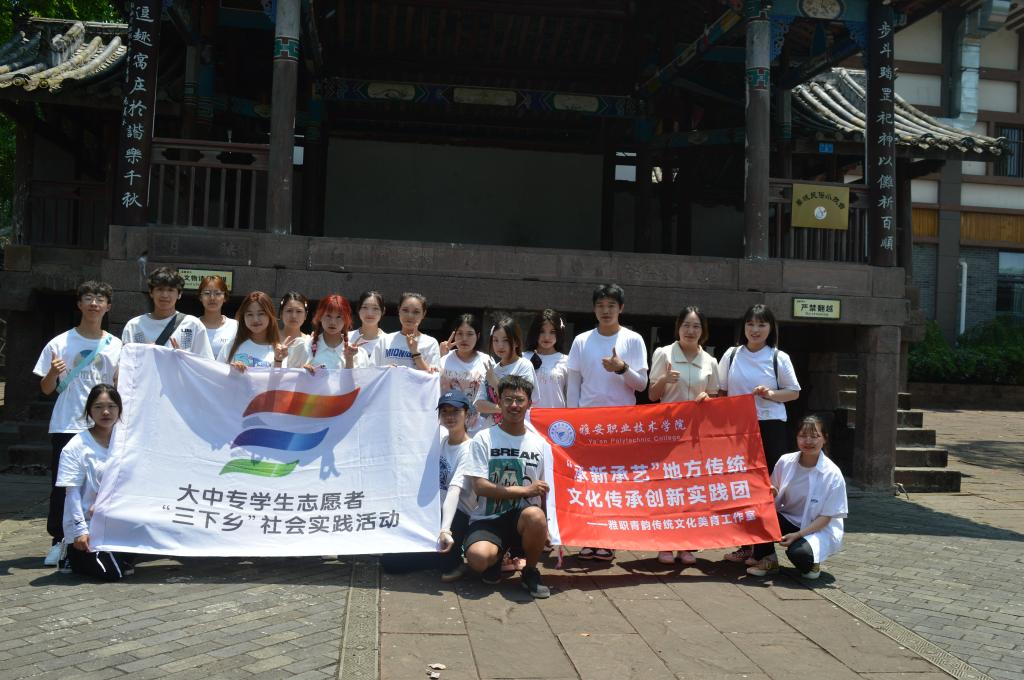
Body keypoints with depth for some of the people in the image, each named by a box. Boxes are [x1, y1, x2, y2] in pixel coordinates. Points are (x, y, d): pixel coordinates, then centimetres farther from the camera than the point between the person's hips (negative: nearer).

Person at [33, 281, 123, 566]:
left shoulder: (116, 346, 7)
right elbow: (46, 389, 3)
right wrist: (53, 373, -17)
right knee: (61, 486, 1)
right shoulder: (60, 344, 2)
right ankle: (58, 542, 11)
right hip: (66, 427, -1)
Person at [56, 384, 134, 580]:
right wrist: (80, 530, -17)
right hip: (87, 525, -5)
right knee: (112, 572, -14)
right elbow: (72, 492, -12)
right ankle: (74, 556, 12)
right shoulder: (77, 446, -10)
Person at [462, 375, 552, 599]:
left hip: (523, 518, 2)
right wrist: (525, 490, -12)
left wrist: (546, 528, -2)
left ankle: (531, 571, -5)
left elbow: (544, 492, 11)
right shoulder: (483, 439, 0)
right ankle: (496, 557, 8)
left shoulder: (540, 444, 10)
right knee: (478, 557, -34)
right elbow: (479, 487, -9)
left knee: (536, 516, -36)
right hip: (487, 519, -2)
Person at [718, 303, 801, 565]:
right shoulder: (732, 355, 7)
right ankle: (744, 545, 15)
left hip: (769, 426, -2)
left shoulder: (779, 358, 1)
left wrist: (773, 394, -12)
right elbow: (721, 391, 14)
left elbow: (794, 392, 5)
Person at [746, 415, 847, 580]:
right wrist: (771, 494, -18)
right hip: (788, 520, 4)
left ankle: (811, 562, 2)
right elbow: (772, 493, 8)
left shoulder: (833, 474, -17)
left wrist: (797, 535, -25)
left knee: (798, 553, -35)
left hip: (819, 529, -4)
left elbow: (826, 517, -14)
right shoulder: (785, 461, -6)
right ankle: (767, 560, -6)